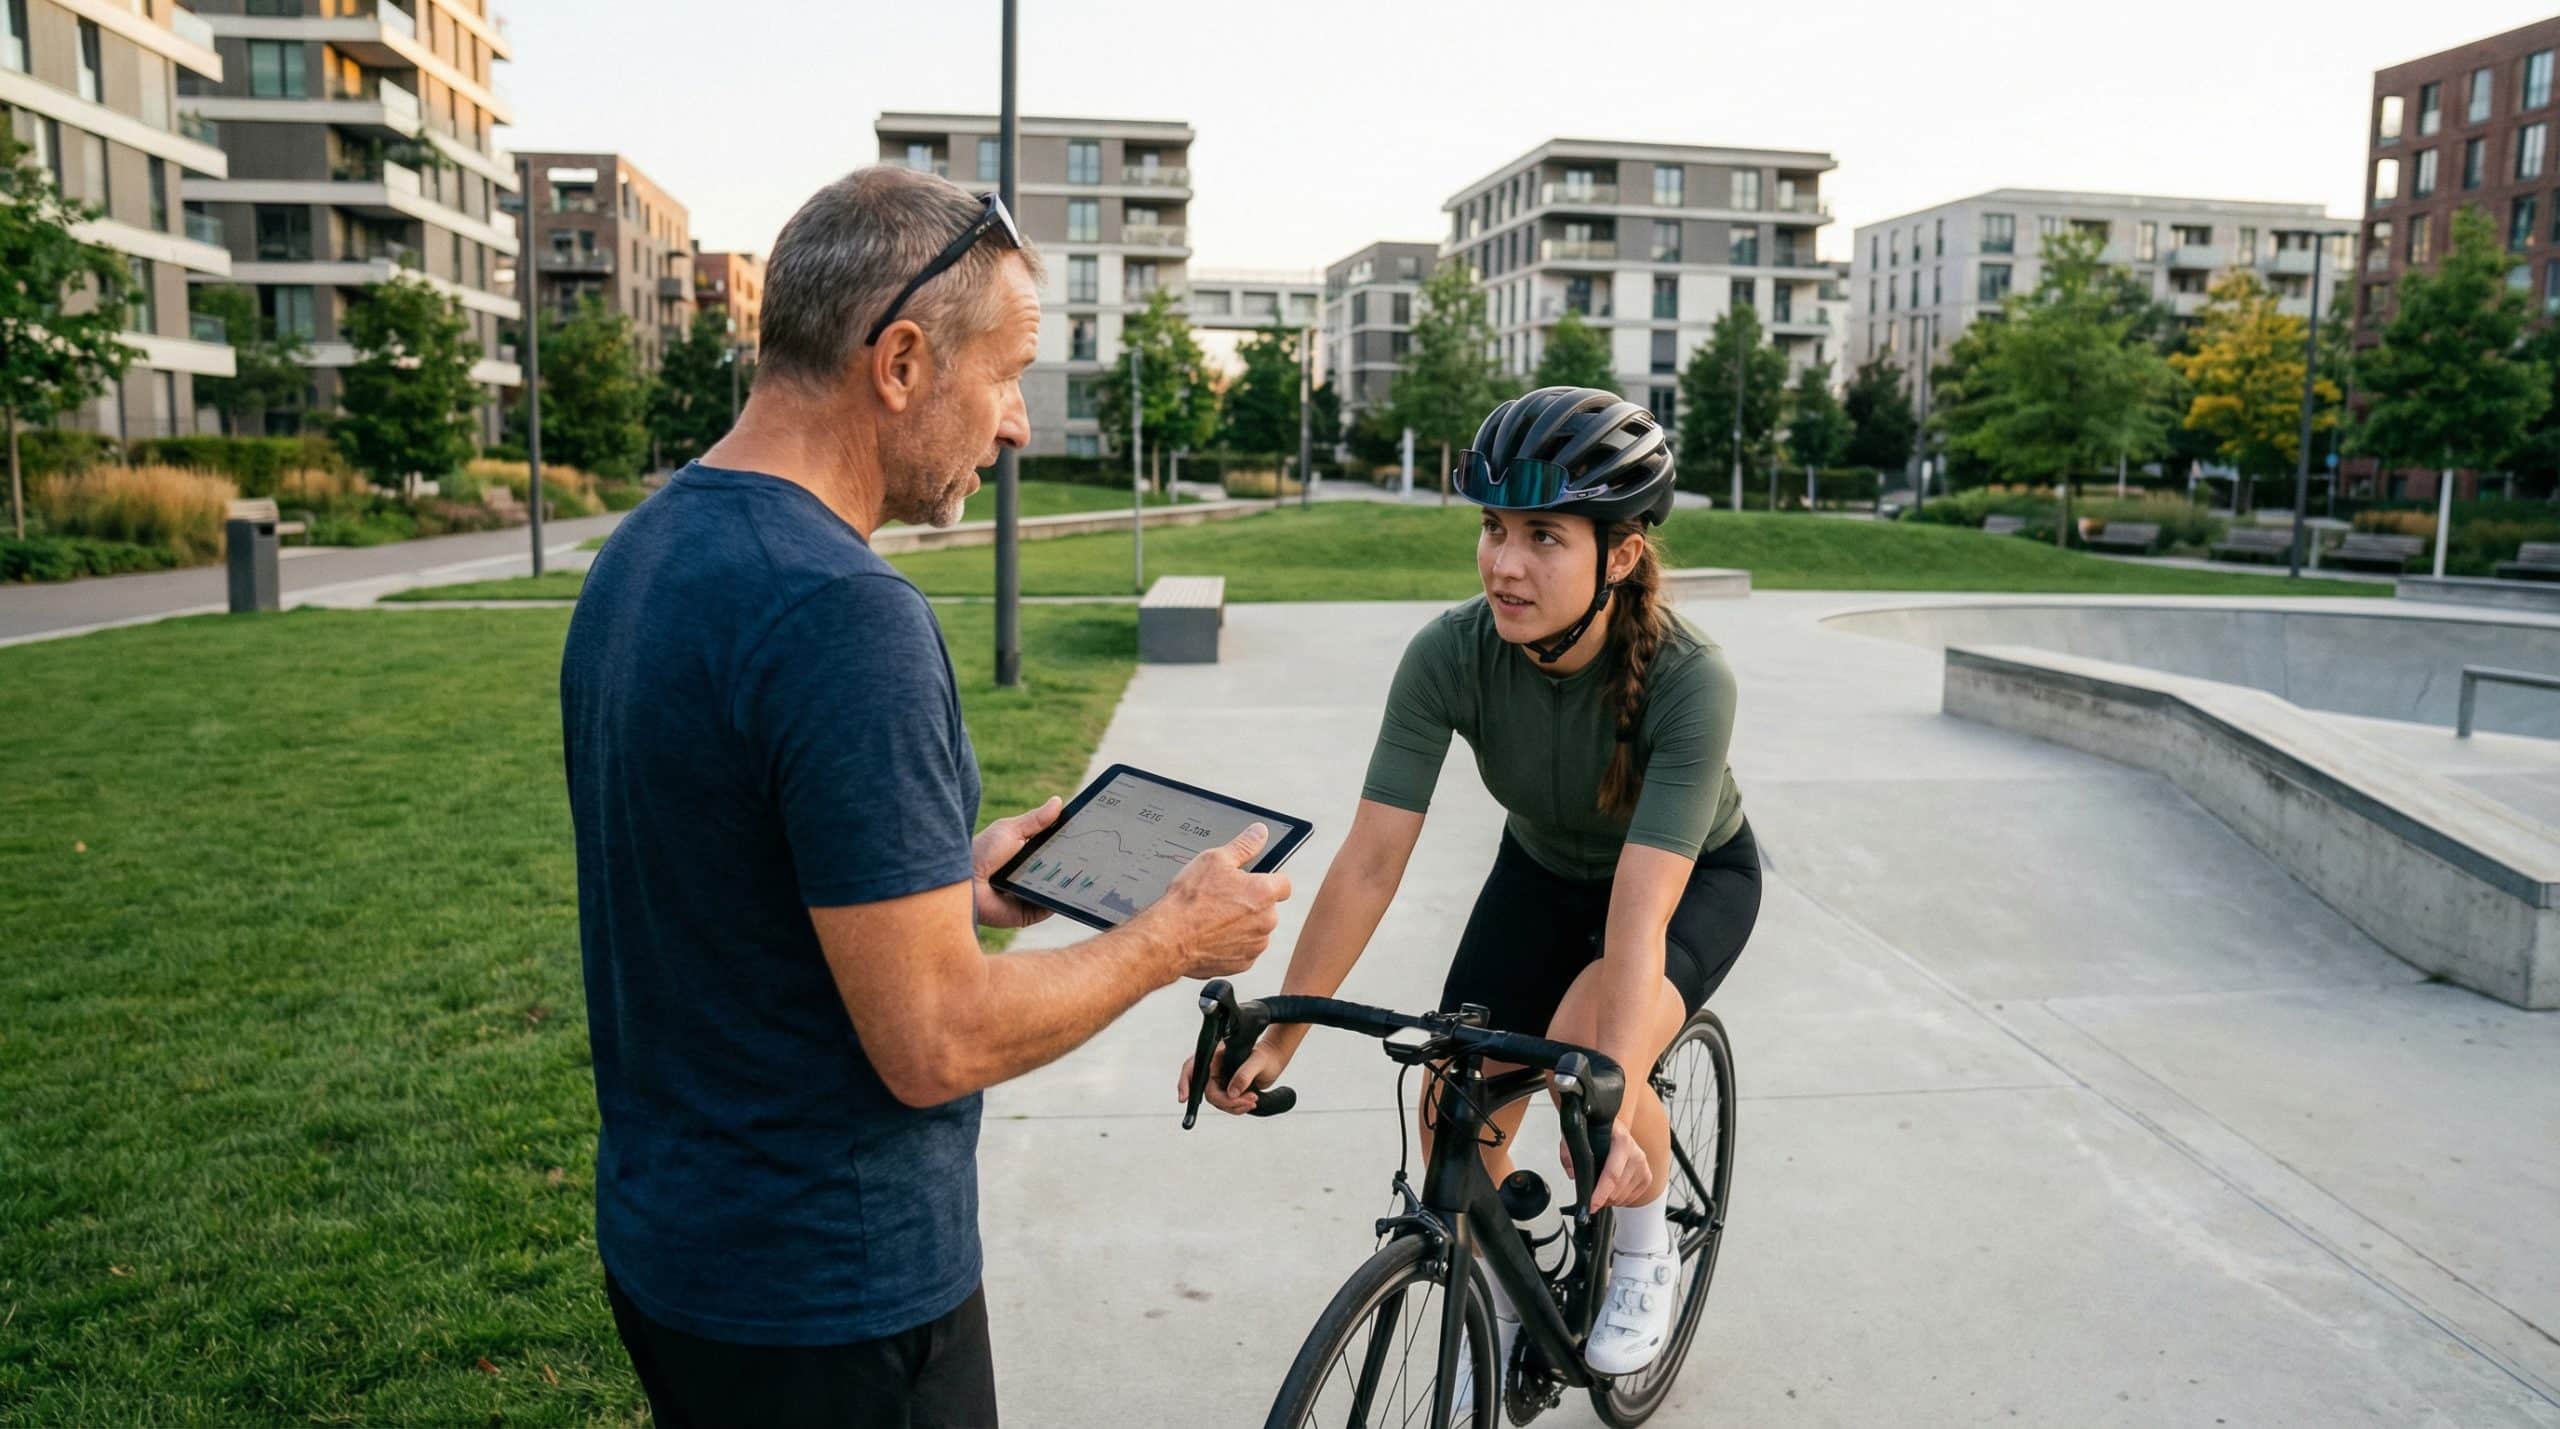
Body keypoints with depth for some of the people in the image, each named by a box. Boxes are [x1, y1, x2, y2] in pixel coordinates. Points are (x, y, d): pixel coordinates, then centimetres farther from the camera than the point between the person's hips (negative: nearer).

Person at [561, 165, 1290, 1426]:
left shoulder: (638, 554, 2)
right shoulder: (842, 614, -28)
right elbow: (937, 1044, -26)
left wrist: (942, 881, 10)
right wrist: (1177, 936, -12)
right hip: (829, 1299, -8)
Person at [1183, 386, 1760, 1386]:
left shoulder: (1689, 680, -37)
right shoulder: (1449, 656, -29)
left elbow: (1638, 915, -43)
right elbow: (1371, 860, -28)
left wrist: (1611, 1111, -53)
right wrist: (1273, 1039, -31)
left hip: (1695, 876, -3)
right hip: (1542, 871, 4)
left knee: (1587, 1044, -32)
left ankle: (1646, 1254, 1)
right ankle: (1499, 1319, 25)